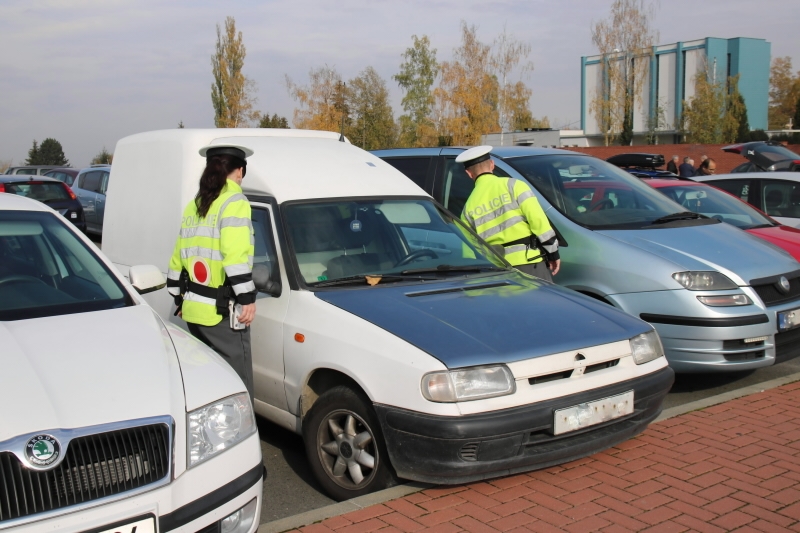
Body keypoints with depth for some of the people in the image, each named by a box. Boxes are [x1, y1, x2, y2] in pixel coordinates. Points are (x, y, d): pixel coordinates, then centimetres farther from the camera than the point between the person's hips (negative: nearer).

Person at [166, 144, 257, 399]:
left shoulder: (193, 206, 16)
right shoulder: (234, 202, -8)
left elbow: (178, 258, 19)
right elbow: (235, 257, -19)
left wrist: (180, 297, 26)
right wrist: (247, 298, -15)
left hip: (194, 309, 8)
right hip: (222, 311, -8)